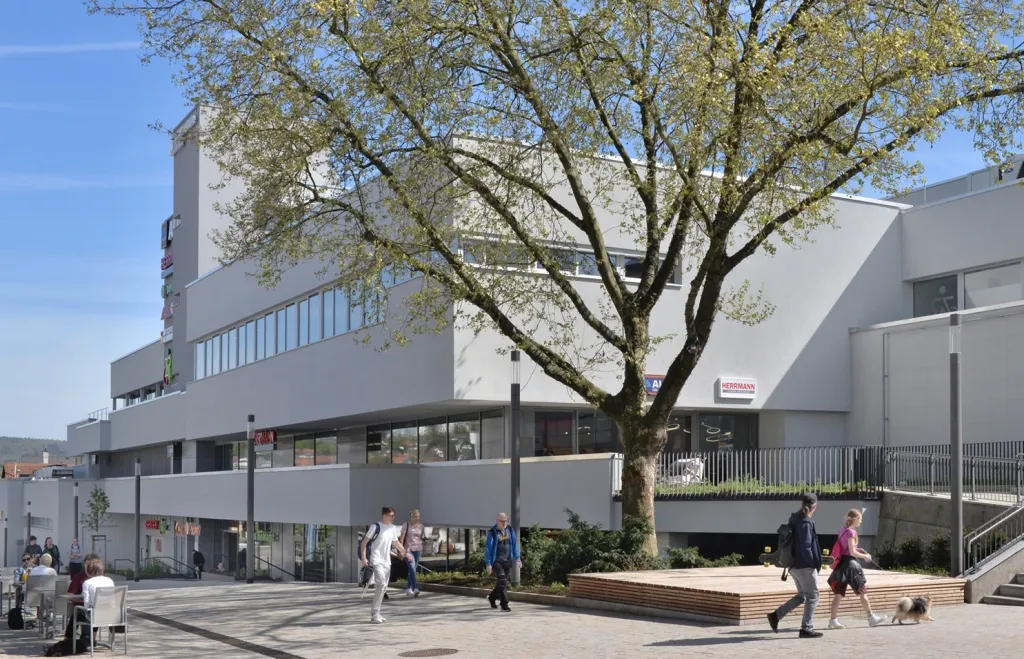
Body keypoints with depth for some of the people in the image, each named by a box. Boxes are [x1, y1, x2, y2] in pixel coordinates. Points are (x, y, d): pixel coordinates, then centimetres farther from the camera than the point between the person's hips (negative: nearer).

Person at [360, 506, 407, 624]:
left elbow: (396, 542, 25)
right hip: (376, 561, -8)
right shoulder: (376, 527, -11)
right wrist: (363, 558, -20)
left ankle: (375, 613, 19)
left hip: (387, 561, 8)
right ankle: (375, 613, -13)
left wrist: (404, 552, 29)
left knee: (384, 587, 8)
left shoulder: (393, 528, 9)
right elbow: (364, 542, -11)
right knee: (381, 584, -19)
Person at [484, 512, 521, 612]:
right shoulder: (492, 532, -8)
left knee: (504, 583, 12)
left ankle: (492, 598, 36)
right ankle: (504, 605, -9)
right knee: (502, 582, -14)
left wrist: (517, 558, 4)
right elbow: (488, 548, -7)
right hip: (497, 561, -5)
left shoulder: (510, 530, 6)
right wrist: (488, 564, -10)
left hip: (508, 561, 5)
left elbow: (515, 544, 11)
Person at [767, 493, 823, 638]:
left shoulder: (795, 520, 10)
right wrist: (814, 564, -12)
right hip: (805, 566, -9)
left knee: (801, 596, 19)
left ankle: (776, 615, 13)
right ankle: (807, 629, 8)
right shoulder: (806, 523, -18)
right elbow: (805, 547, -21)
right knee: (812, 597, 4)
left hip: (794, 565, 9)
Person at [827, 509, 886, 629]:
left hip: (842, 563, 9)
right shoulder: (851, 532, -15)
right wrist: (864, 556, -4)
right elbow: (852, 552, -18)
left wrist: (857, 549, 12)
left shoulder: (843, 530, 12)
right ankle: (871, 618, 14)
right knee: (863, 591, 5)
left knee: (839, 593, 5)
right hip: (850, 563, -9)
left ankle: (833, 620, 2)